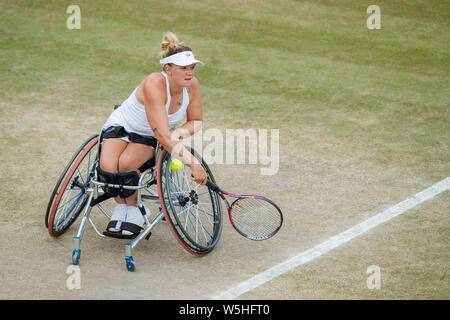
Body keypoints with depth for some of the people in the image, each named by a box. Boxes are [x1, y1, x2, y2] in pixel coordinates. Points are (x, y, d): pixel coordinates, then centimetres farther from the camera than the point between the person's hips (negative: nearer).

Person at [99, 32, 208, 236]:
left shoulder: (192, 85, -17)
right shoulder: (154, 84, -34)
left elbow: (196, 122, 1)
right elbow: (162, 135, -40)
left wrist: (178, 133, -21)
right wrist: (192, 163, -43)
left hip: (148, 138, 3)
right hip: (121, 126, -3)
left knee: (126, 163, -31)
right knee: (108, 166, -32)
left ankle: (133, 209, -5)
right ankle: (120, 206, -3)